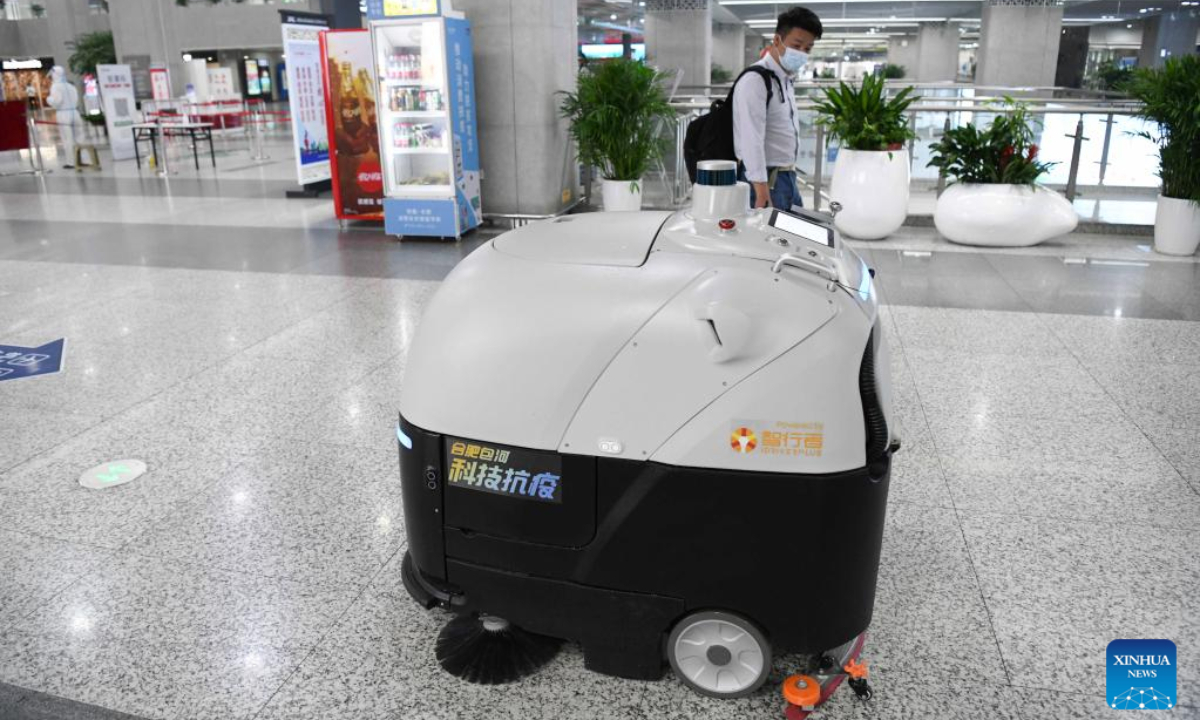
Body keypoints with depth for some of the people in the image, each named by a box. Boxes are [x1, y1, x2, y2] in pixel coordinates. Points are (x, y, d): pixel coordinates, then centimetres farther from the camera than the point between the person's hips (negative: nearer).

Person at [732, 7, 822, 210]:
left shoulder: (787, 79, 14)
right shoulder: (755, 80, -16)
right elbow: (752, 141, -24)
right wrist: (762, 194, -29)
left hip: (787, 178, 9)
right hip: (765, 181, -9)